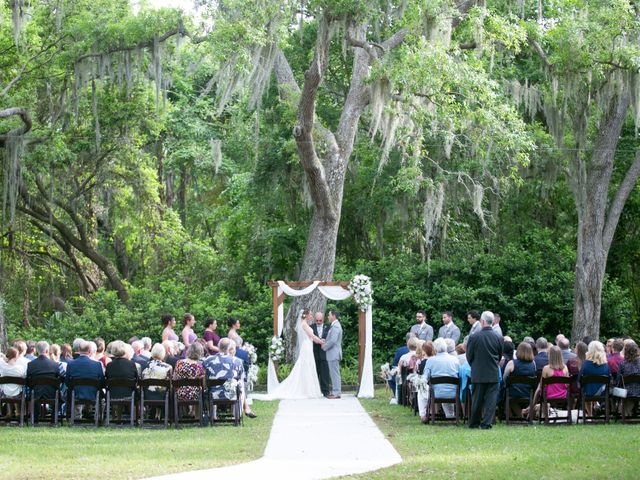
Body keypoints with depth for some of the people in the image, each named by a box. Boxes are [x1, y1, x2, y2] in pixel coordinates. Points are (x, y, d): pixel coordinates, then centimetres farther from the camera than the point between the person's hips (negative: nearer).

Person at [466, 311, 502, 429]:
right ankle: (487, 423, 1)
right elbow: (500, 356, 7)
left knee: (477, 399, 9)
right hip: (493, 374, 1)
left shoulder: (474, 337, -13)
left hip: (478, 374, -1)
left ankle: (474, 423, 17)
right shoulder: (498, 338, -4)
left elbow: (469, 357, -3)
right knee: (491, 399, 4)